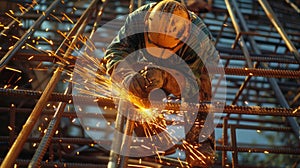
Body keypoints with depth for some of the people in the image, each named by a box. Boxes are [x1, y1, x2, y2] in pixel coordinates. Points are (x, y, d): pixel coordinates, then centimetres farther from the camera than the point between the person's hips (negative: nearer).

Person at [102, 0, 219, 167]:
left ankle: (201, 146, -1)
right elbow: (114, 52, -33)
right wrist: (127, 76, -55)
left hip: (194, 69, -3)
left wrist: (163, 77, -63)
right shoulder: (138, 19, -34)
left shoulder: (199, 39, -41)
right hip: (153, 67, 4)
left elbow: (191, 84, -42)